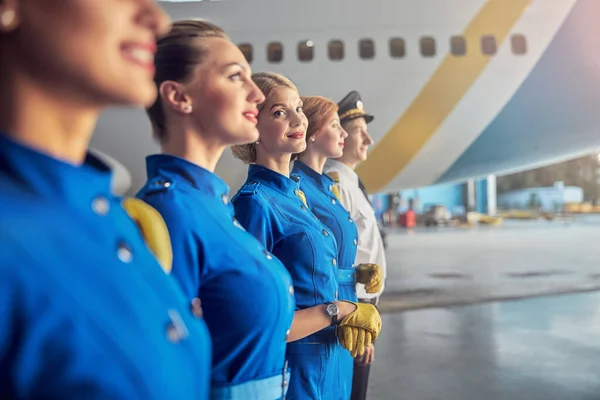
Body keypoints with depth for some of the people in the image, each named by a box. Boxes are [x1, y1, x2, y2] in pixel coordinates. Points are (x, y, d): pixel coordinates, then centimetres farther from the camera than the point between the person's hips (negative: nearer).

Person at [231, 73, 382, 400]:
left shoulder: (295, 194, 3)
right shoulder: (254, 203, -20)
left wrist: (351, 318, -2)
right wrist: (338, 311, -16)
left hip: (328, 364, 8)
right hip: (292, 370, -8)